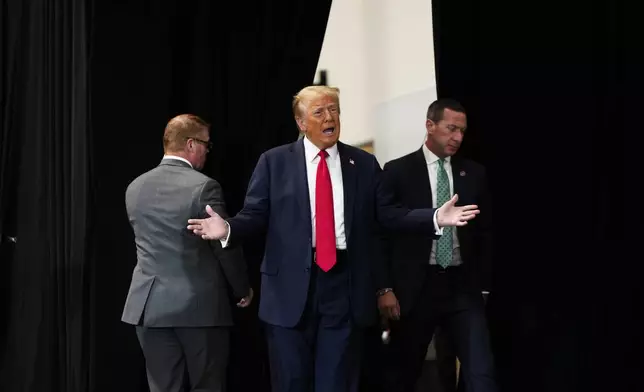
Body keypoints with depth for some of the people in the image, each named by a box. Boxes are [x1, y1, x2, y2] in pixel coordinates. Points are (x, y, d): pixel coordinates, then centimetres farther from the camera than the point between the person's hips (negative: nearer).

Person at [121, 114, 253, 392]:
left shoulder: (135, 187, 6)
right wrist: (243, 289, 6)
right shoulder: (204, 187, -12)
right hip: (200, 304, -4)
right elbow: (226, 246, -8)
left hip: (150, 303, 5)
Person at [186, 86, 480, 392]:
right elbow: (255, 214, 1)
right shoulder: (274, 161, 5)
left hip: (345, 284, 1)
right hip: (291, 284, -1)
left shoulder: (364, 163, 9)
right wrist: (228, 229, -20)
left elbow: (387, 215, 6)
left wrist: (435, 218, -7)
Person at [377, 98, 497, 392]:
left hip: (463, 286, 2)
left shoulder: (474, 173, 8)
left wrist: (484, 284, 8)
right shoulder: (398, 171, -1)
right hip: (414, 287, -2)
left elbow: (485, 232, 13)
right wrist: (384, 288, -6)